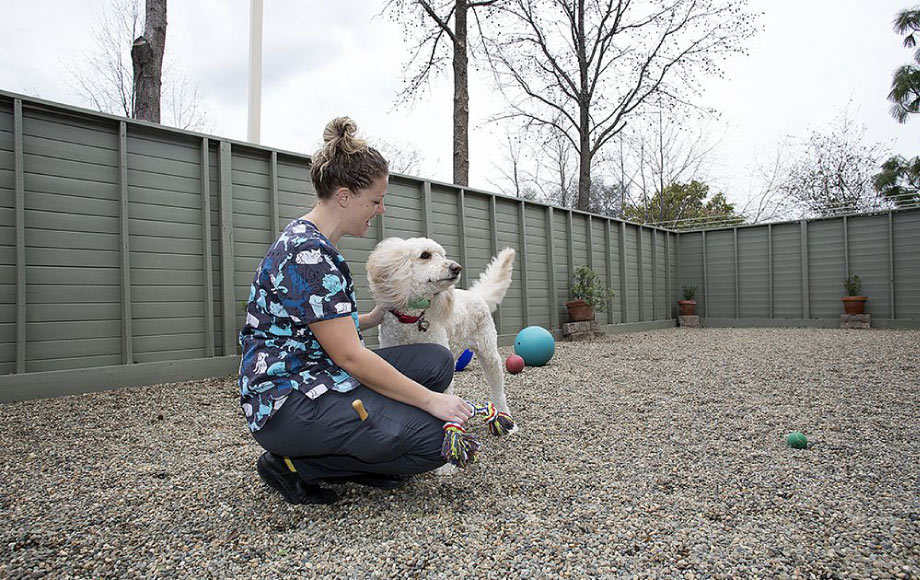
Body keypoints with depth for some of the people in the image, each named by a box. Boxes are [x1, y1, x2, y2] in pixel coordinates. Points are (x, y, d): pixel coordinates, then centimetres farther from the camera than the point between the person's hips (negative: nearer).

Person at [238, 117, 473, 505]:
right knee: (433, 439, -18)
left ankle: (366, 460, 6)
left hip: (317, 381, 10)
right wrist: (431, 400, -18)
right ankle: (295, 465, -4)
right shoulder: (308, 253, -21)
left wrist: (374, 318, 9)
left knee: (437, 360, 1)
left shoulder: (310, 242, 13)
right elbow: (349, 356, -23)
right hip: (286, 399, -10)